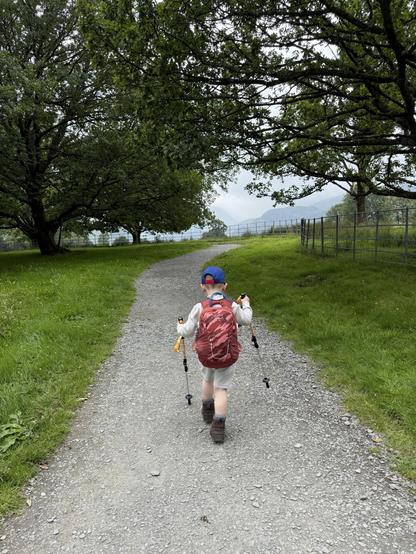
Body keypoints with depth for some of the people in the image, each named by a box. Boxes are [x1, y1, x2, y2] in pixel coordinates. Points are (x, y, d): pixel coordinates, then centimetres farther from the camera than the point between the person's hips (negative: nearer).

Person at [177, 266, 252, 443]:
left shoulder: (199, 308, -11)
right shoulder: (232, 306, -7)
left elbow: (187, 332, -7)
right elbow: (246, 320, 10)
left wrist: (180, 327, 15)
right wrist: (246, 304, 28)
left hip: (205, 356, 1)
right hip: (228, 357, -1)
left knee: (207, 380, 28)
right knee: (221, 389, 10)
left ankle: (207, 410, 50)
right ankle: (218, 426, 3)